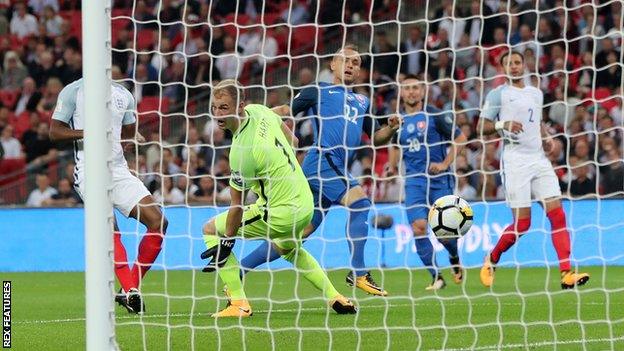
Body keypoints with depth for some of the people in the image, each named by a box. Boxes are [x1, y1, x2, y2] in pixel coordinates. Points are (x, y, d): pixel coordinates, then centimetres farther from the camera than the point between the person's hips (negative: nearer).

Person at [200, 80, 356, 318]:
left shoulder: (241, 150, -26)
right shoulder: (258, 111, -3)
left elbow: (237, 206, -20)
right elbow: (292, 140, 16)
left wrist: (226, 242, -12)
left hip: (280, 214, -9)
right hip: (305, 203, 9)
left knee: (211, 229, 2)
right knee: (288, 249, 39)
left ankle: (239, 303, -3)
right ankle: (335, 298, 35)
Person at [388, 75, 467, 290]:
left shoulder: (434, 116, -3)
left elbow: (460, 138, -1)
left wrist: (445, 164, -10)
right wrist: (393, 165, 10)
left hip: (439, 178, -3)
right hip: (414, 180, 3)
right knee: (418, 226, -15)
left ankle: (455, 259, 30)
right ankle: (436, 277, -7)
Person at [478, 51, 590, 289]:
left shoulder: (536, 94, 18)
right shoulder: (498, 94, 2)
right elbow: (482, 127, 0)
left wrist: (546, 138, 11)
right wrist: (503, 124, -18)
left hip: (539, 160, 5)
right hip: (515, 161, -5)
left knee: (557, 214, -9)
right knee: (522, 223, -8)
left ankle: (566, 275, -13)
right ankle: (491, 260, 18)